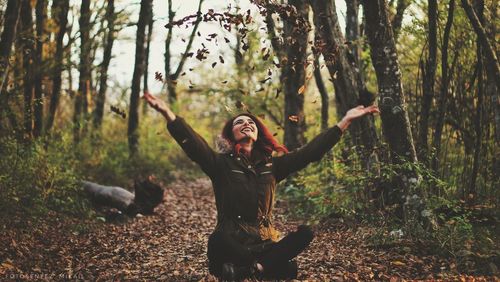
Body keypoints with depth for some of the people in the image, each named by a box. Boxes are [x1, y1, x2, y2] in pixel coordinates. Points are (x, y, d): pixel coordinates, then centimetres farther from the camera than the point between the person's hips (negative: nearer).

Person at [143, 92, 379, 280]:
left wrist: (345, 121, 0)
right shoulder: (221, 163, 3)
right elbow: (194, 145, -15)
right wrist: (168, 114, -30)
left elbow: (310, 152, 5)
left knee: (305, 233, -24)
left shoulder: (272, 165, 12)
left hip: (265, 241, 4)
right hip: (231, 242, -4)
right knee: (217, 241, -39)